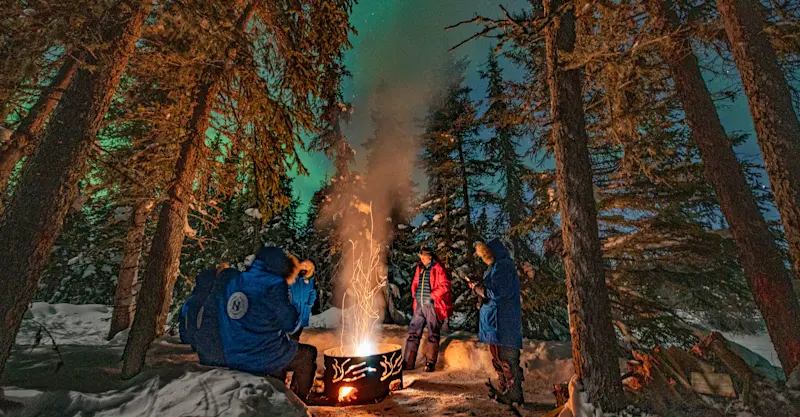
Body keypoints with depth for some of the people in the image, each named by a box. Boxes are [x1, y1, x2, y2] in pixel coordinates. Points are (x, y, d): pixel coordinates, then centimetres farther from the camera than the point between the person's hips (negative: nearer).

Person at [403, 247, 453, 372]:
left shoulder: (438, 269, -7)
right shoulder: (419, 268, 12)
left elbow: (445, 285, -14)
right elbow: (415, 283, 23)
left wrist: (431, 296, -16)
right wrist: (415, 293, 6)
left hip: (433, 306, -6)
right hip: (419, 306, 6)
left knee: (433, 334, 3)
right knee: (413, 332, 7)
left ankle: (430, 363, 14)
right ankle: (408, 362, 16)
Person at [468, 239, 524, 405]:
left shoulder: (503, 267, -16)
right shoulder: (495, 267, 15)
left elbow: (495, 293, -21)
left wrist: (476, 287, -8)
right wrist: (478, 286, 4)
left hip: (503, 322, -10)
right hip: (494, 321, 10)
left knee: (506, 359, -2)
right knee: (497, 358, 17)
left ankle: (515, 397, 9)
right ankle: (505, 393, 28)